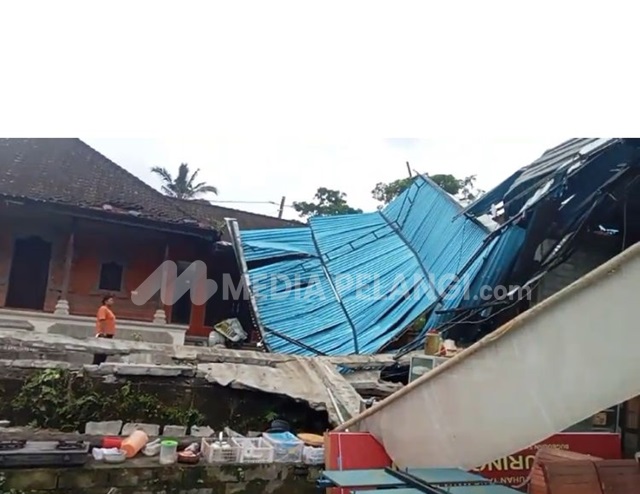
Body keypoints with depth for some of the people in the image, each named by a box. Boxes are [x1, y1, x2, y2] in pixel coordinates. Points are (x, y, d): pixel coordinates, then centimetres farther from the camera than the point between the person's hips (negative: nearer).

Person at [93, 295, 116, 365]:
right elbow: (102, 321, -19)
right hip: (103, 334, -10)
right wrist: (103, 333, -24)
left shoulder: (108, 310, 19)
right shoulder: (103, 309, -10)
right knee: (100, 352, -6)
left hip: (108, 334, 10)